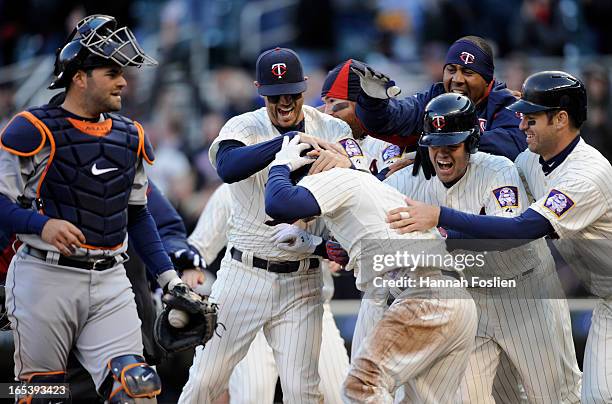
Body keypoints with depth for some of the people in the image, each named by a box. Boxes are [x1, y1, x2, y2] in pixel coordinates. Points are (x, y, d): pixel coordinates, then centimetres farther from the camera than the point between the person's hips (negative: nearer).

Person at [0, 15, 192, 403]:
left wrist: (169, 278, 15)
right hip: (46, 280, -5)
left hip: (110, 283, 5)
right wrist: (42, 225, -24)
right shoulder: (33, 130, -5)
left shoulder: (131, 137, 14)